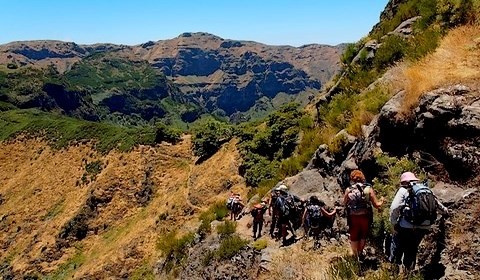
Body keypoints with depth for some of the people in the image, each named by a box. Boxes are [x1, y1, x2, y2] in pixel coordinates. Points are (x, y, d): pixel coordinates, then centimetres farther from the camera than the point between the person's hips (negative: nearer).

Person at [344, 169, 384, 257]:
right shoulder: (368, 189, -5)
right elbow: (376, 205, -5)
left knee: (354, 238, 19)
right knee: (363, 237, 25)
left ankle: (355, 255, 29)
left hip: (353, 218, 0)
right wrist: (381, 200, 16)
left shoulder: (348, 190, -5)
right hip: (365, 217, 1)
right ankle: (360, 253, 36)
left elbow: (344, 203, 9)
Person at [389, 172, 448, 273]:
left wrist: (393, 223, -5)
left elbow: (394, 208, -15)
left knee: (397, 246, 12)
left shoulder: (404, 190, -4)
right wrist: (444, 210, 51)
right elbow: (436, 203, 31)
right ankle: (408, 271, 29)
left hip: (406, 227, -5)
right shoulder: (427, 190, 12)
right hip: (424, 228, 5)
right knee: (412, 250, 20)